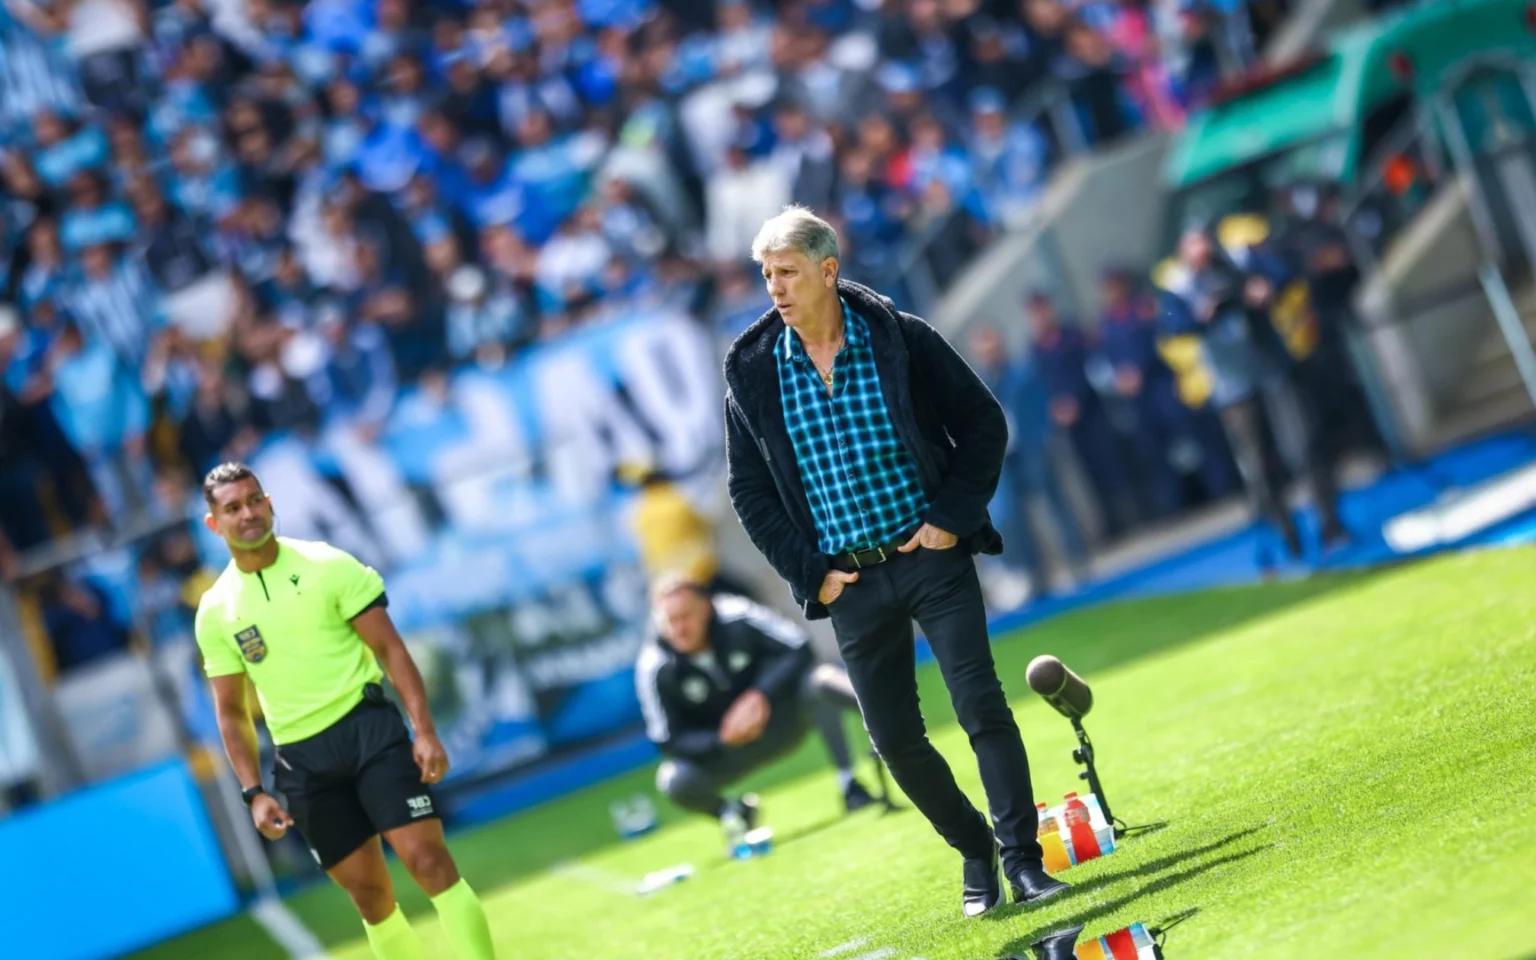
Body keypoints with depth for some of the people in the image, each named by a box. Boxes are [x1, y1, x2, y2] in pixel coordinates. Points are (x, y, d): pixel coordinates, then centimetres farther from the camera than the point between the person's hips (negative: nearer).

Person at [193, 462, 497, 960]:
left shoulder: (326, 566, -3)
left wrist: (425, 731, -13)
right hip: (302, 757, 3)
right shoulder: (215, 611, 5)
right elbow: (232, 712, 11)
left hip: (369, 728, -3)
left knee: (428, 859, -14)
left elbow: (389, 647, -3)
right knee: (370, 893, 4)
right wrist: (254, 793, 1)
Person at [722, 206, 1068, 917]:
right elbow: (750, 490, 7)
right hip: (848, 581, 2)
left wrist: (954, 517, -8)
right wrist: (809, 573, -1)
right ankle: (974, 852, 23)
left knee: (982, 705, -10)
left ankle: (1022, 859, -3)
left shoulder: (901, 340, -6)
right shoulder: (752, 372, -1)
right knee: (894, 738, 4)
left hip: (933, 558, -2)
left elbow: (983, 423, 2)